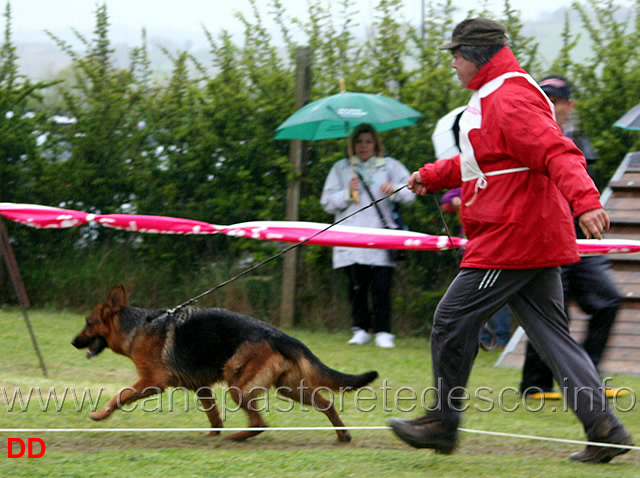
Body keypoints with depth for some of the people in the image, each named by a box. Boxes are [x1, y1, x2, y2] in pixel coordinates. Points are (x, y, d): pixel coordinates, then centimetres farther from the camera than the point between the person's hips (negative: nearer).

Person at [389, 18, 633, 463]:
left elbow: (558, 153, -29)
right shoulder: (492, 97, 20)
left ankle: (443, 422, 8)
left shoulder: (511, 101, -15)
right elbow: (481, 161, 37)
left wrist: (585, 201, -42)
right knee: (550, 331, 6)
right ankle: (604, 428, 0)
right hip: (533, 241, 11)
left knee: (454, 320, -2)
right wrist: (434, 175, 33)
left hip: (512, 241, -11)